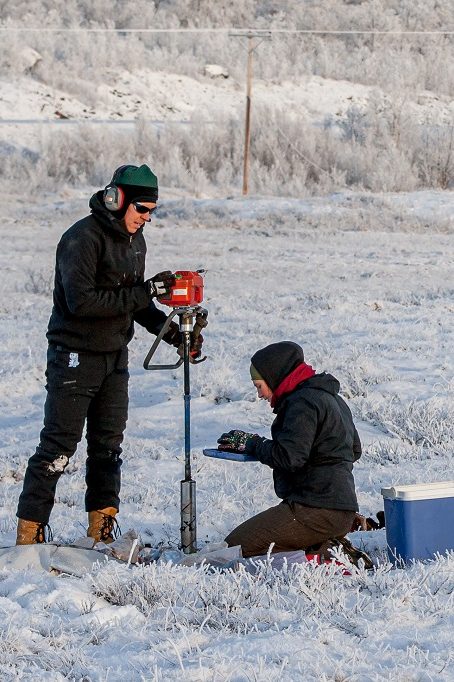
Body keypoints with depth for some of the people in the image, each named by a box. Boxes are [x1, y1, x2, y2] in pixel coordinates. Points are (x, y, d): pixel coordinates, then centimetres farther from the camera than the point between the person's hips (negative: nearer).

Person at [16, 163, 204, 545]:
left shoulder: (135, 241, 9)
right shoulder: (83, 239, -18)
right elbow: (81, 301, -27)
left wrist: (171, 332, 3)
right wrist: (144, 292, -28)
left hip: (115, 356, 8)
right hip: (75, 356, -8)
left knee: (109, 445, 10)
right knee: (59, 446, -6)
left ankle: (102, 533, 18)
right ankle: (30, 534, 0)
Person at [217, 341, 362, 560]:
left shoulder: (303, 402, -13)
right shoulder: (331, 398, 18)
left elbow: (288, 457, -23)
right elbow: (355, 450, 27)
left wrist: (251, 443, -7)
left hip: (315, 512, -10)